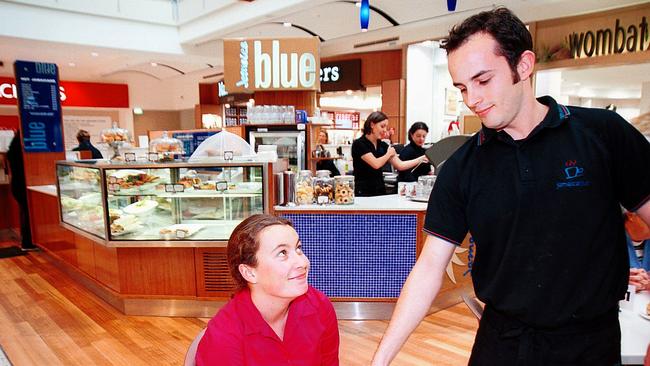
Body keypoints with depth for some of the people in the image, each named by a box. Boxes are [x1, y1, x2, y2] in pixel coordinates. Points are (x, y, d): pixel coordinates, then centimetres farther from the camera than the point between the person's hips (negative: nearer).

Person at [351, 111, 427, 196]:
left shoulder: (382, 145, 9)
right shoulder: (359, 144, -10)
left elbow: (400, 165, 5)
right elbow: (376, 164, -19)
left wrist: (421, 159, -4)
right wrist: (389, 154, -2)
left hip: (381, 190, 6)